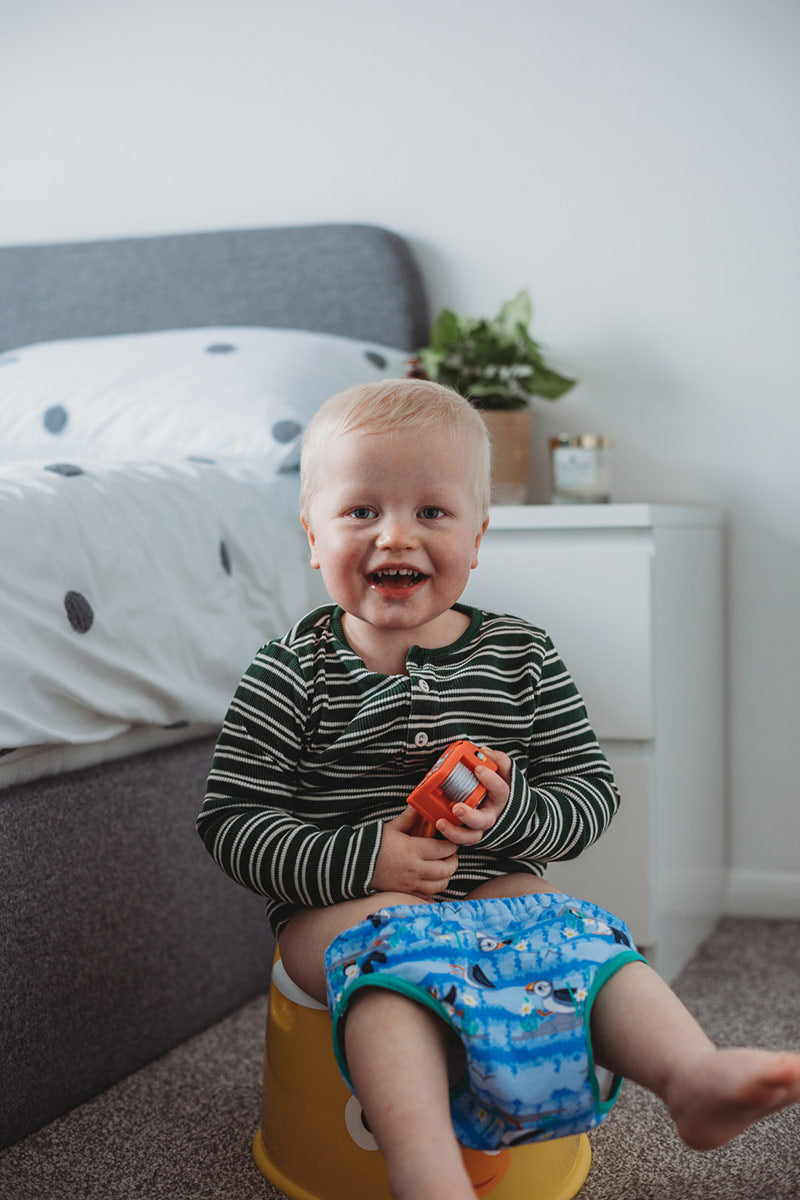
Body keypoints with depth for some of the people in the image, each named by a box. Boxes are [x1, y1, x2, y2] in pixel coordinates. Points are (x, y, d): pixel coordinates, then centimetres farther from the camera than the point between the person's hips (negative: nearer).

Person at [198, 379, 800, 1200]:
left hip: (496, 886, 4)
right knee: (393, 951, -34)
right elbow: (231, 822, -6)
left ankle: (694, 1077, -40)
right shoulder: (290, 676, -3)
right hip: (343, 903, -3)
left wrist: (510, 815, -18)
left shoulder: (522, 659, 4)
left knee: (583, 934, -23)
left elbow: (593, 795, 5)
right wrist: (362, 860, -20)